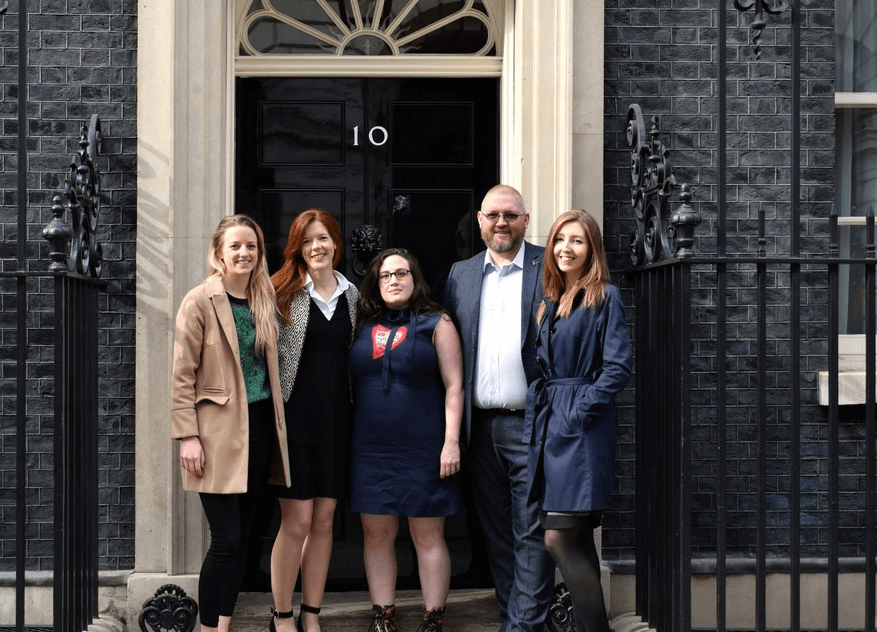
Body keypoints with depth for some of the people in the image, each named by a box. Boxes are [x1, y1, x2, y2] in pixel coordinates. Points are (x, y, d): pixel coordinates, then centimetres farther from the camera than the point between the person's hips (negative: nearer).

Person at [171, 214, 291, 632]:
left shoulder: (264, 300, 11)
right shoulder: (200, 302, -6)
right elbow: (182, 375, -8)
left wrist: (275, 424, 9)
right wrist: (188, 436, -13)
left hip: (260, 426, 6)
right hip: (219, 430, -6)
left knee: (242, 536, 9)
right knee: (226, 539, -8)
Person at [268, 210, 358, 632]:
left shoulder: (350, 294, 10)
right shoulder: (283, 293, -4)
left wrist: (351, 410, 12)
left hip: (335, 418, 4)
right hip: (294, 415, -4)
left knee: (324, 520, 8)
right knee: (297, 521, -5)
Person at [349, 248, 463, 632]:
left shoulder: (436, 324, 0)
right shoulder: (364, 327, 10)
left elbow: (454, 387, -3)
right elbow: (353, 383, 16)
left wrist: (451, 442, -11)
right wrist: (351, 439, 9)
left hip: (423, 449, -4)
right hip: (371, 449, 4)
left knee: (428, 536, 2)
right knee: (376, 535, 7)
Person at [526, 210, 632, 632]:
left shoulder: (605, 298, -6)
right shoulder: (550, 304, 16)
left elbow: (618, 367, -13)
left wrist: (579, 409, -16)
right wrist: (539, 415, 9)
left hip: (582, 430, -8)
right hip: (549, 425, 8)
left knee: (559, 539, -12)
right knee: (577, 542, 10)